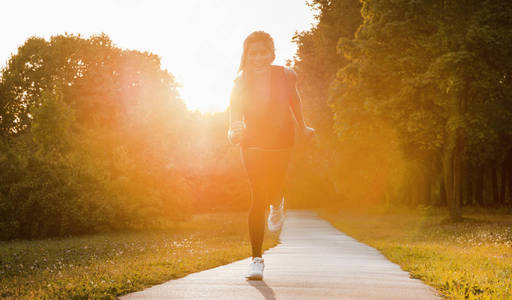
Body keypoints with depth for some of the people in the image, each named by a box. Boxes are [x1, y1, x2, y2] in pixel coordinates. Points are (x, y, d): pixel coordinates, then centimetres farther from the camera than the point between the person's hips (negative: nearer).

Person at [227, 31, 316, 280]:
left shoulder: (286, 76, -13)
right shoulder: (240, 84, -15)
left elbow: (294, 99, 8)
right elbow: (234, 122, -18)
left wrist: (303, 127, 18)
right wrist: (234, 133, -41)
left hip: (281, 143, 1)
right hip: (253, 145, -1)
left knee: (273, 192, 4)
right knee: (258, 196, -9)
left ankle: (277, 205, 47)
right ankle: (257, 258, -3)